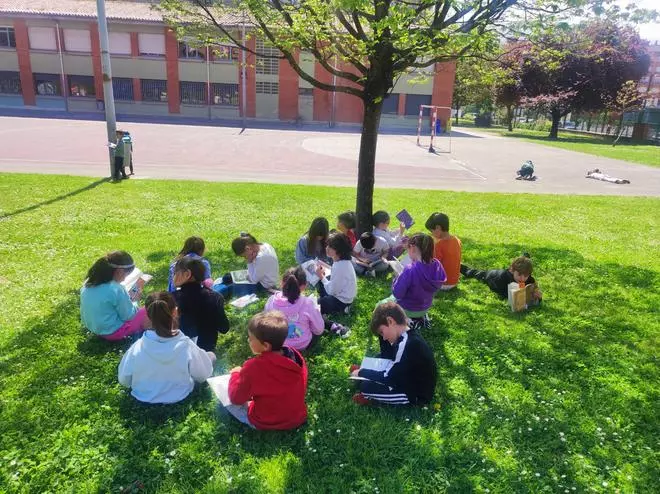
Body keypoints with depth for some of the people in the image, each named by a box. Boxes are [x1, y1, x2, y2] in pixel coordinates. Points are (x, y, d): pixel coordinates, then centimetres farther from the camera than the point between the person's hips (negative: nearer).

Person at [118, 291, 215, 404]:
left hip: (143, 400, 2)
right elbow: (204, 374, -14)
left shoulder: (136, 348, -29)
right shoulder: (187, 347, -32)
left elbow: (123, 380, -11)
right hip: (180, 400, -2)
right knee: (211, 355, 17)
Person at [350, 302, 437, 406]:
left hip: (417, 394, -10)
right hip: (411, 381, 10)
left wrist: (361, 373, -15)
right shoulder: (408, 336, -1)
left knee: (366, 387, -19)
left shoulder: (408, 344, -30)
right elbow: (386, 357, 12)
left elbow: (388, 377, -25)